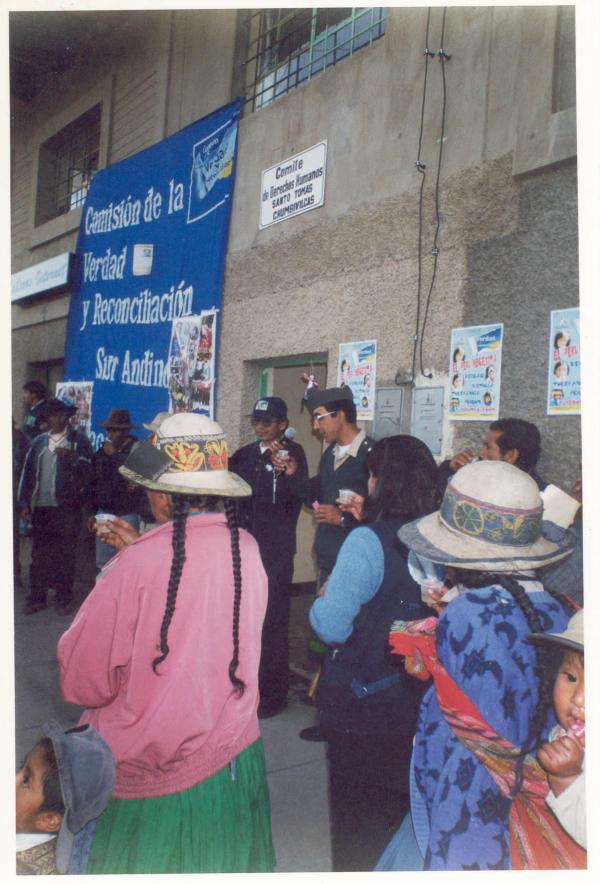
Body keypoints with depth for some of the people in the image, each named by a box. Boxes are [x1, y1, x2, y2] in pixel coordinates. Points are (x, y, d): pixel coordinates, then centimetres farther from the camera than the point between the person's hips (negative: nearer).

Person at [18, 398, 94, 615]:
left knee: (65, 555, 1)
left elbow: (87, 469, -6)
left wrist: (71, 457, -23)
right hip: (41, 507, 4)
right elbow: (28, 472, 12)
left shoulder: (79, 440, 3)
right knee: (39, 554, 8)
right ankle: (37, 597, 17)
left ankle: (64, 599, 10)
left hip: (67, 508, -4)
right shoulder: (39, 441, 14)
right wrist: (25, 502, 7)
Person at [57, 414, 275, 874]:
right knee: (225, 865, 25)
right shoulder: (246, 549, -9)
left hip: (153, 775, -4)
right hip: (238, 762, 4)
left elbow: (83, 684, -15)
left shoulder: (137, 565, -24)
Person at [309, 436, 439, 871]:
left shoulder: (368, 541, -23)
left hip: (362, 701, -5)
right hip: (418, 703, 6)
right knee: (402, 801, 25)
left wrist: (322, 601, -3)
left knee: (357, 807, 16)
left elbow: (331, 626, -25)